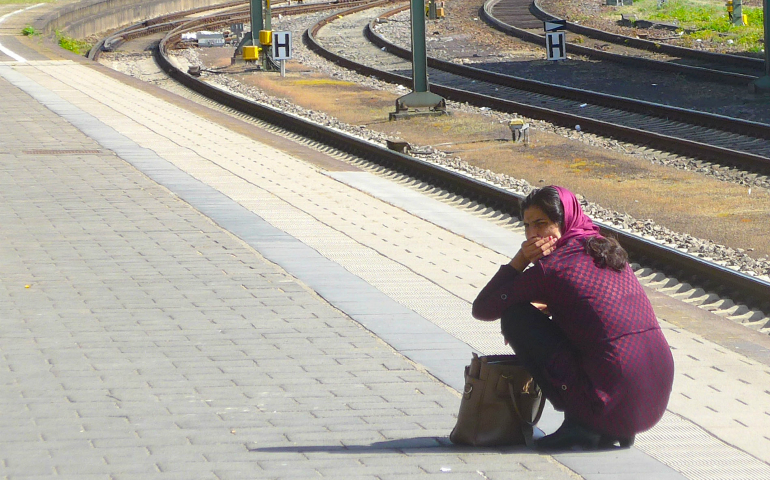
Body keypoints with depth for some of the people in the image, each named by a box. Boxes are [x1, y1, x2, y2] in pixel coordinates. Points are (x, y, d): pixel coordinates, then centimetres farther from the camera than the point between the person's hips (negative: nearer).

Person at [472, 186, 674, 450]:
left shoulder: (552, 266, -7)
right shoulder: (608, 251, 15)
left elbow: (482, 308, 3)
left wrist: (519, 262, 4)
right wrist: (547, 309, 22)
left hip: (613, 405, -8)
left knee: (515, 317, 3)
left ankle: (577, 424, 0)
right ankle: (613, 430, 15)